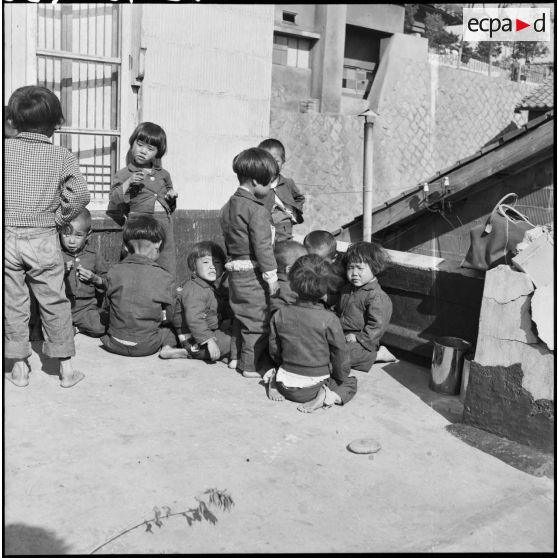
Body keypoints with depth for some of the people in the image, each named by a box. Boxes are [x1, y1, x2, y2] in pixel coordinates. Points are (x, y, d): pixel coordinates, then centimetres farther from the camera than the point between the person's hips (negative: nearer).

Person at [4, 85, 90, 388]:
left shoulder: (4, 148, -1)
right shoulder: (62, 156, -3)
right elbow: (79, 194, -12)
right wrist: (59, 218, 2)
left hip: (7, 237, 1)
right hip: (44, 240, 0)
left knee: (13, 303, 10)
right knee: (54, 303, 8)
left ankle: (19, 368, 18)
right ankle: (65, 367, 14)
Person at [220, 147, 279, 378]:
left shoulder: (228, 207, 11)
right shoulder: (257, 211, -17)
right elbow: (263, 247, -19)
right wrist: (272, 277, -14)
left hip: (234, 271, 9)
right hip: (253, 273, -9)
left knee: (240, 316, 19)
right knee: (258, 319, 1)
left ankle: (238, 357, 28)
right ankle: (253, 365, 7)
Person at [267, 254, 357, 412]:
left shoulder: (280, 315, -8)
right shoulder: (329, 319, -19)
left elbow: (274, 350, 2)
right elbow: (340, 354, -9)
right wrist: (342, 378, 10)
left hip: (286, 385, 4)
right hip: (313, 386, -4)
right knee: (350, 383, 18)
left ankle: (274, 382, 6)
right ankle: (330, 397, -10)